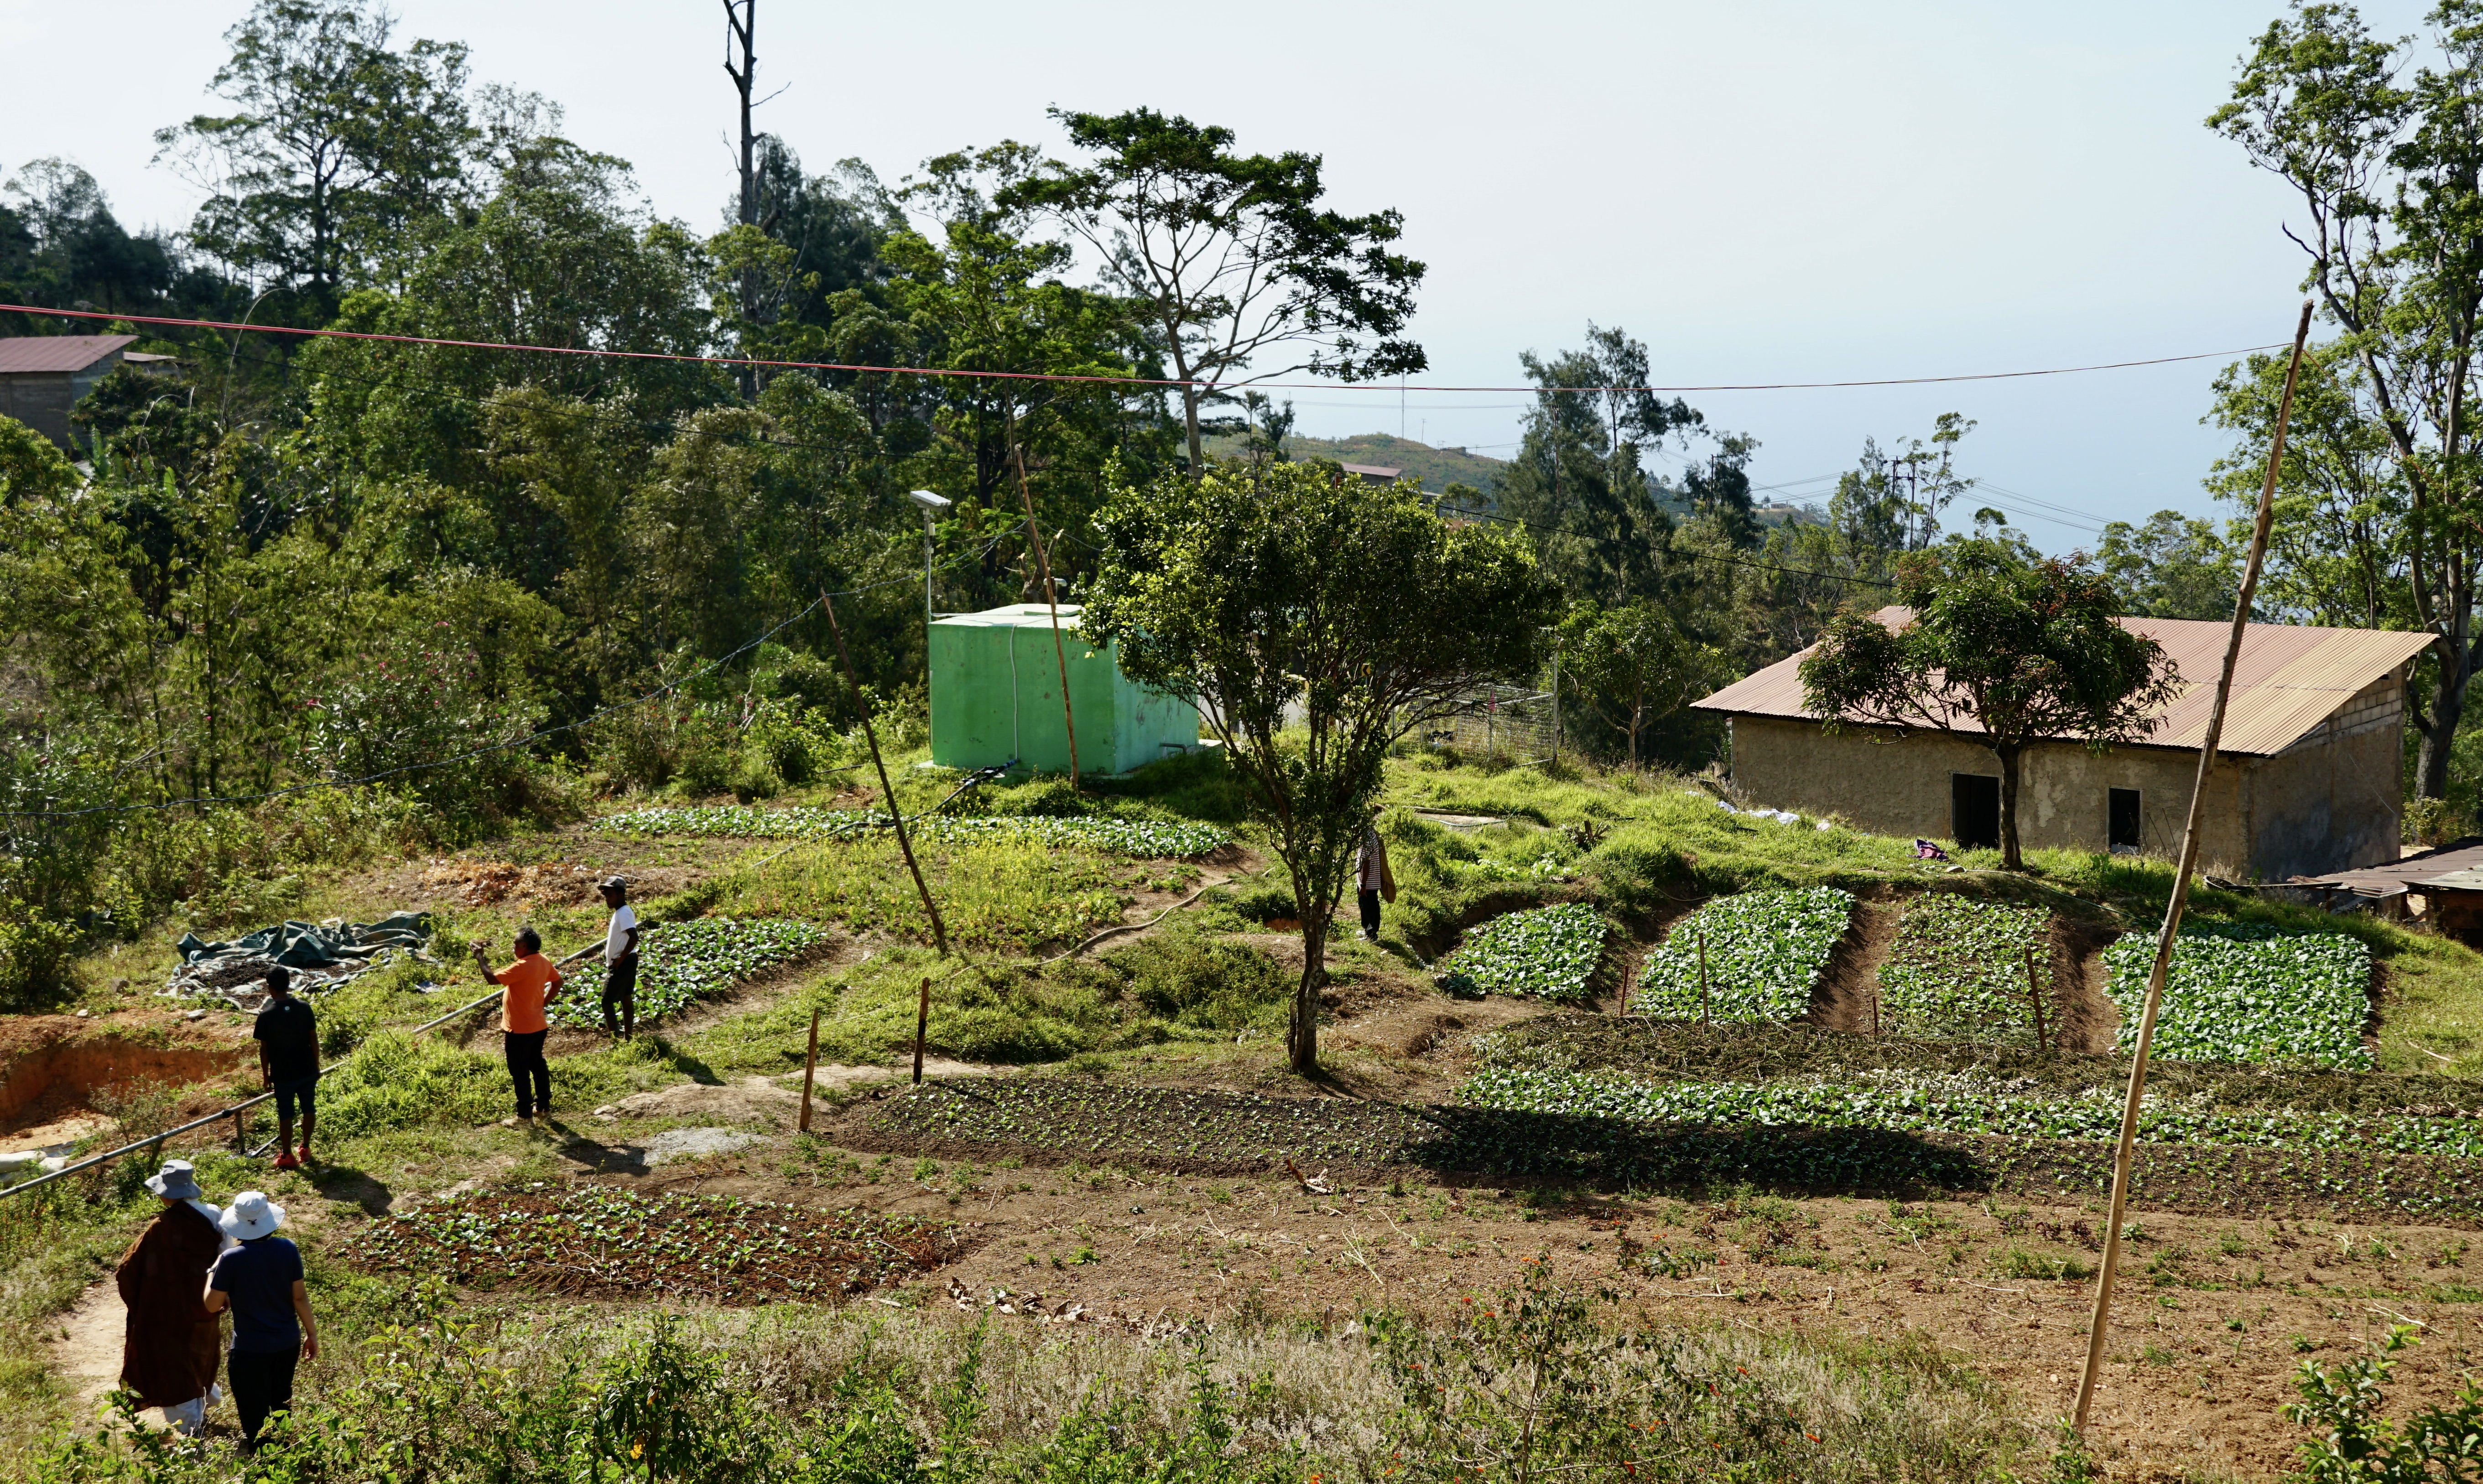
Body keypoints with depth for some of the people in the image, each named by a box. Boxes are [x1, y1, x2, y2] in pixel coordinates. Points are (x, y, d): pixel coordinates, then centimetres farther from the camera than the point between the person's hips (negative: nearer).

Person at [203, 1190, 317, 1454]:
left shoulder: (232, 1259, -20)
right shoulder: (288, 1250, -10)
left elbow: (212, 1305, -10)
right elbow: (299, 1296, -3)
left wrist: (213, 1272, 6)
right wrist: (312, 1333, 8)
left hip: (250, 1351, -5)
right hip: (288, 1343, 5)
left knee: (255, 1415, 11)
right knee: (281, 1404, 25)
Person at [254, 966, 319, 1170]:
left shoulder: (266, 1015, -14)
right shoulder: (304, 1008, -7)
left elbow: (264, 1049, -8)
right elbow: (314, 1039, -1)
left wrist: (265, 1075, 4)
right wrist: (316, 1066, 11)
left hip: (283, 1075, -2)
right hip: (307, 1070, 3)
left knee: (285, 1115, 9)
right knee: (309, 1109, 17)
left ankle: (287, 1156, 15)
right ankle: (305, 1149, 26)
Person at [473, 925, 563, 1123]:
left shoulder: (522, 967, -26)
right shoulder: (544, 961, 1)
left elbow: (492, 979, -29)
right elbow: (557, 982, 16)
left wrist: (480, 958, -17)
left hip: (519, 1031, -9)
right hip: (538, 1026, 9)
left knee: (520, 1072, 3)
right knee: (538, 1065, 20)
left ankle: (525, 1115, 9)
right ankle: (545, 1107, 29)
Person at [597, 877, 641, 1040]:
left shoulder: (624, 913, -20)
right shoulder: (620, 912, 12)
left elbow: (634, 937, -31)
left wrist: (621, 959, -24)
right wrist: (614, 961, 14)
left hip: (622, 964, -10)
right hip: (624, 964, 10)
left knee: (607, 1001, -7)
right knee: (626, 999, 14)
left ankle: (615, 1038, -9)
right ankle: (628, 1037, 20)